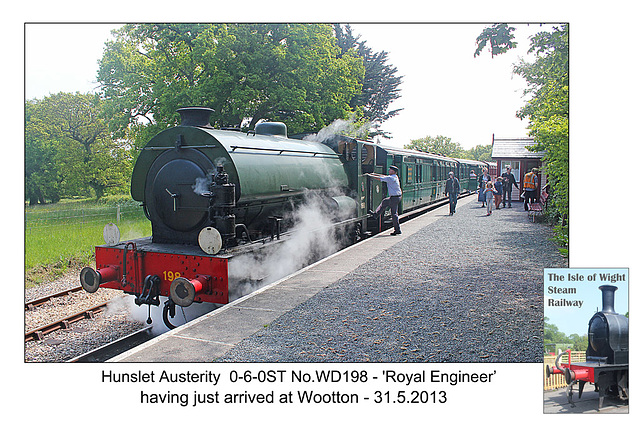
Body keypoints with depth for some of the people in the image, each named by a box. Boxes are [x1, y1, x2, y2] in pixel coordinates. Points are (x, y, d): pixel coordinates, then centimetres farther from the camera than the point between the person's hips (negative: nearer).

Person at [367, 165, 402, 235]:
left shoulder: (390, 178, -17)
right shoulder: (394, 177, 11)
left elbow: (379, 178, -14)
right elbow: (384, 176, 20)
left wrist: (370, 175, -4)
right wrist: (374, 174, 21)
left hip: (395, 197, -9)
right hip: (396, 196, 9)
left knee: (394, 214, -3)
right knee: (385, 202, 26)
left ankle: (397, 230, 2)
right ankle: (376, 214, 38)